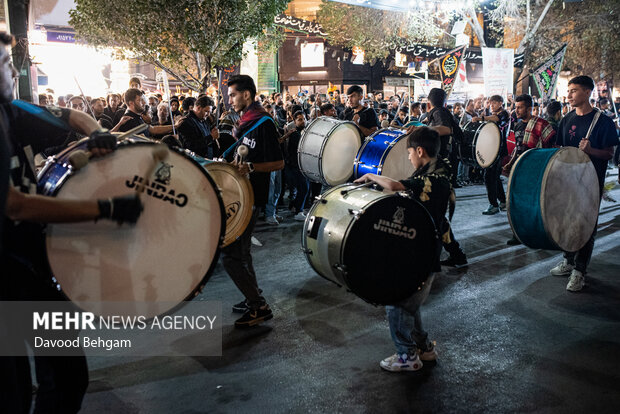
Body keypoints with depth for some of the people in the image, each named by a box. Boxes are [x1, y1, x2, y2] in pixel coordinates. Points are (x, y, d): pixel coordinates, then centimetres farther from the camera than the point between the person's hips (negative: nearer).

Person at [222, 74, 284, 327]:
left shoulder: (263, 124, -15)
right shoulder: (244, 122, 14)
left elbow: (279, 163, -18)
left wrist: (250, 167, -29)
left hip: (250, 197, -10)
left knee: (230, 255, -10)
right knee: (240, 251, 17)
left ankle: (259, 308, 1)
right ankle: (254, 299, 30)